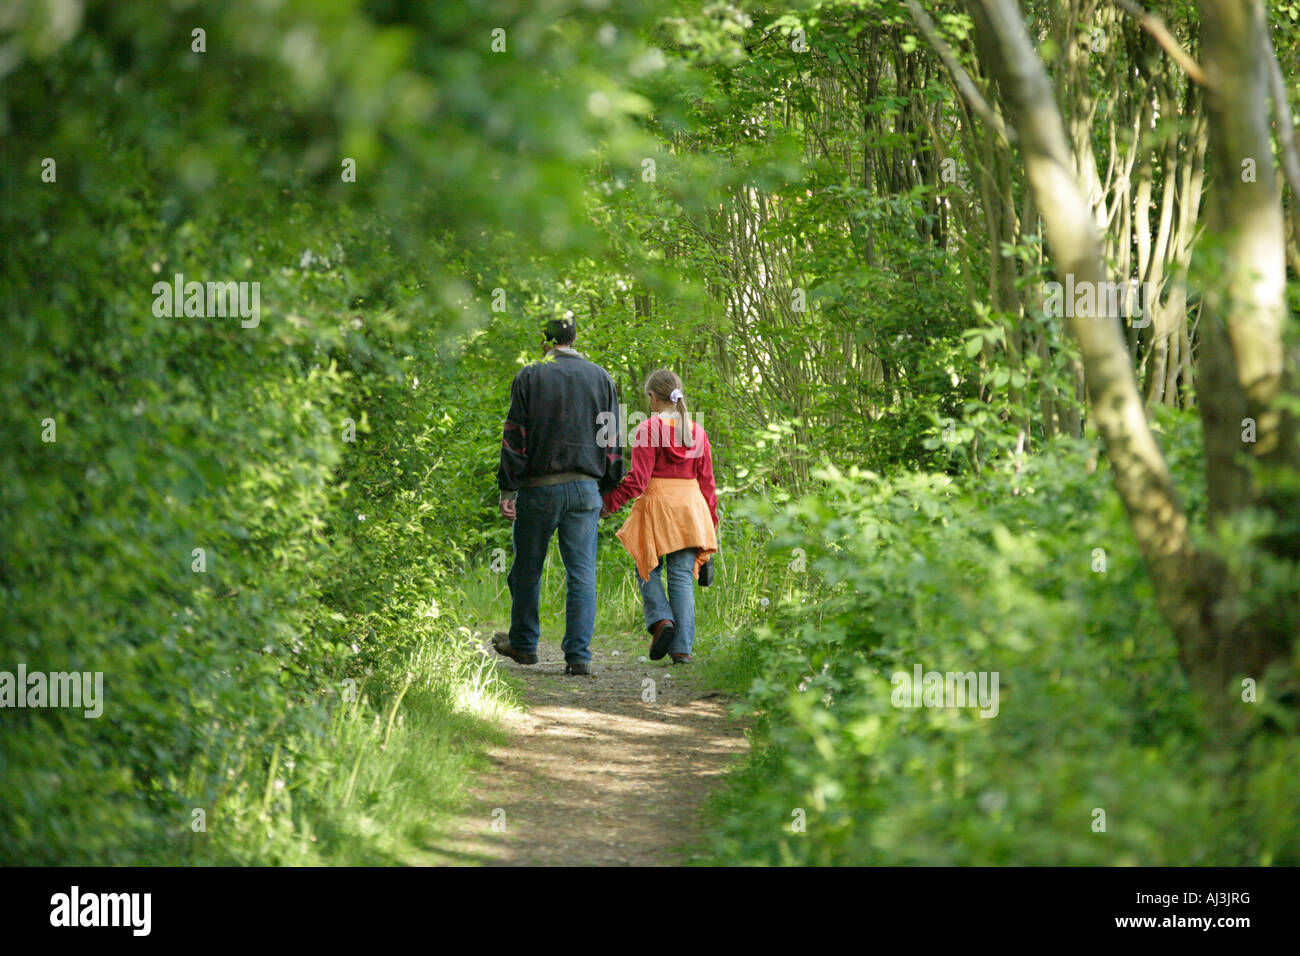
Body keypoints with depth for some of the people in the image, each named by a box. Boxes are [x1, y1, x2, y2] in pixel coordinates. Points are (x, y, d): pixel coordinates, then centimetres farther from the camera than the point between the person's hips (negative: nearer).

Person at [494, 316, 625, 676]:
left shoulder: (530, 377, -3)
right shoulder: (601, 378, 7)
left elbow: (515, 437, -5)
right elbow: (613, 441, 10)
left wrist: (507, 488, -1)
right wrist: (607, 488, 17)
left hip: (539, 487, -2)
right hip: (585, 490, 2)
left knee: (527, 568, 13)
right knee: (582, 572, 1)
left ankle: (523, 643, 26)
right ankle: (578, 655, -4)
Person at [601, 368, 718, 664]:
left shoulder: (648, 429, -8)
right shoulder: (697, 431, 7)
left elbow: (637, 481, -13)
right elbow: (707, 481, 9)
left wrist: (608, 503, -3)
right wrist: (711, 521, 16)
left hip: (656, 506, -4)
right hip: (690, 507, 4)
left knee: (648, 570, 13)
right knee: (682, 576, 4)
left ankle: (661, 619, -11)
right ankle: (682, 647, -1)